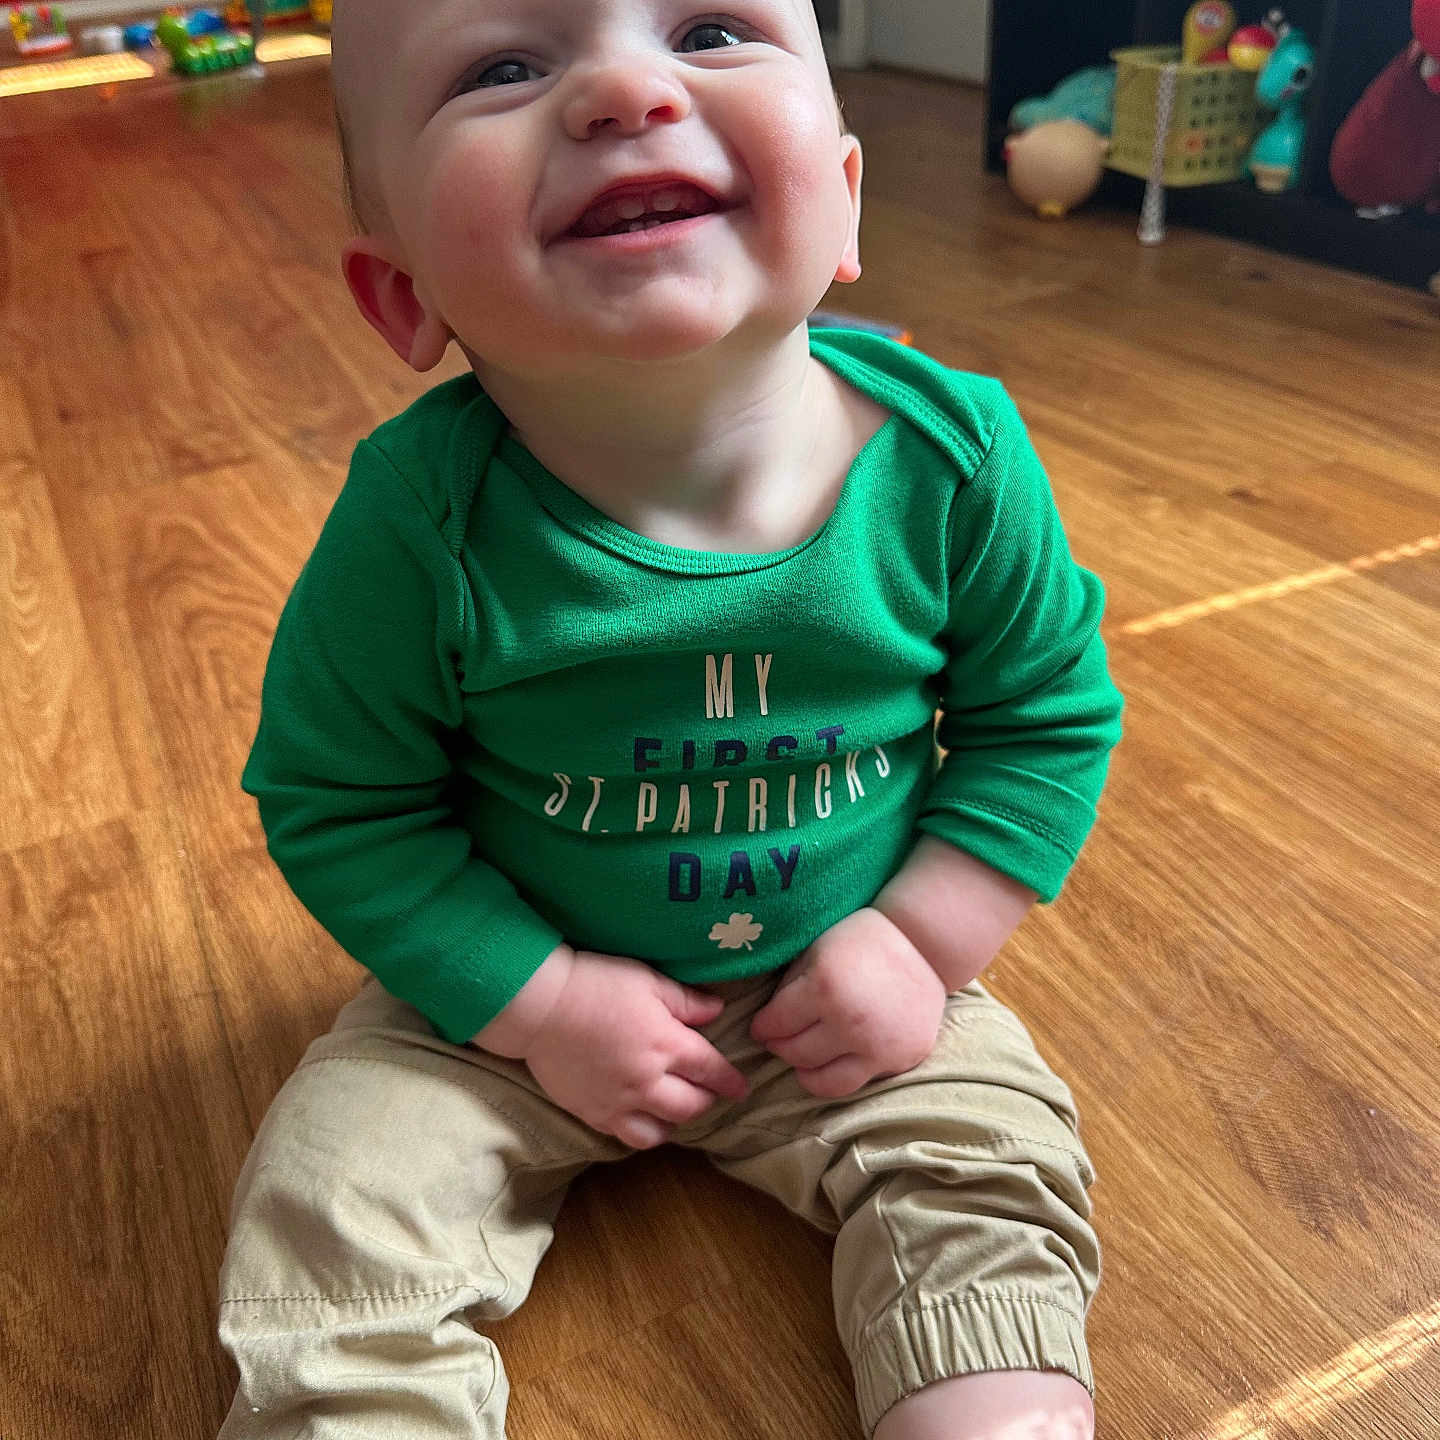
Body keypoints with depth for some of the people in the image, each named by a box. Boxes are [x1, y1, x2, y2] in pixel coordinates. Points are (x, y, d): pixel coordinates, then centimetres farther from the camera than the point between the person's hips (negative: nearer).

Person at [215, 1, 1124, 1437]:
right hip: (514, 993, 0)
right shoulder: (422, 522, -23)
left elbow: (1045, 715, -3)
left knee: (987, 1178, -9)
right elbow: (339, 805, -10)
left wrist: (919, 945, -13)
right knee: (336, 1218, -8)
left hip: (851, 985, 2)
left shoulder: (952, 458, -18)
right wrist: (543, 1006, -16)